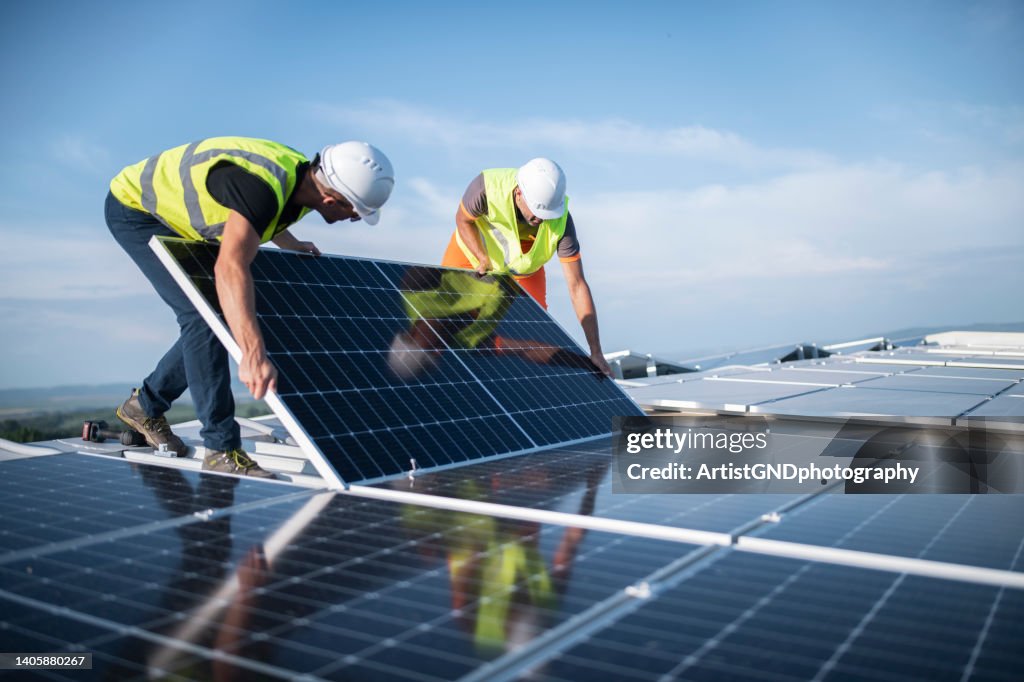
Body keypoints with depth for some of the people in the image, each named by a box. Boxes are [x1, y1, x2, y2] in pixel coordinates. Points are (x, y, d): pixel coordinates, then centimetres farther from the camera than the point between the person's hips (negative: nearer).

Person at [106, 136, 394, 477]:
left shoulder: (305, 177, -11)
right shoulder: (262, 186, -39)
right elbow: (230, 267, -53)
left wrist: (290, 244, 10)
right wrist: (253, 355, -62)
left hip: (176, 218, 9)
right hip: (134, 206, -9)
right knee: (202, 316, -19)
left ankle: (144, 405, 25)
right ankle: (222, 449, -14)